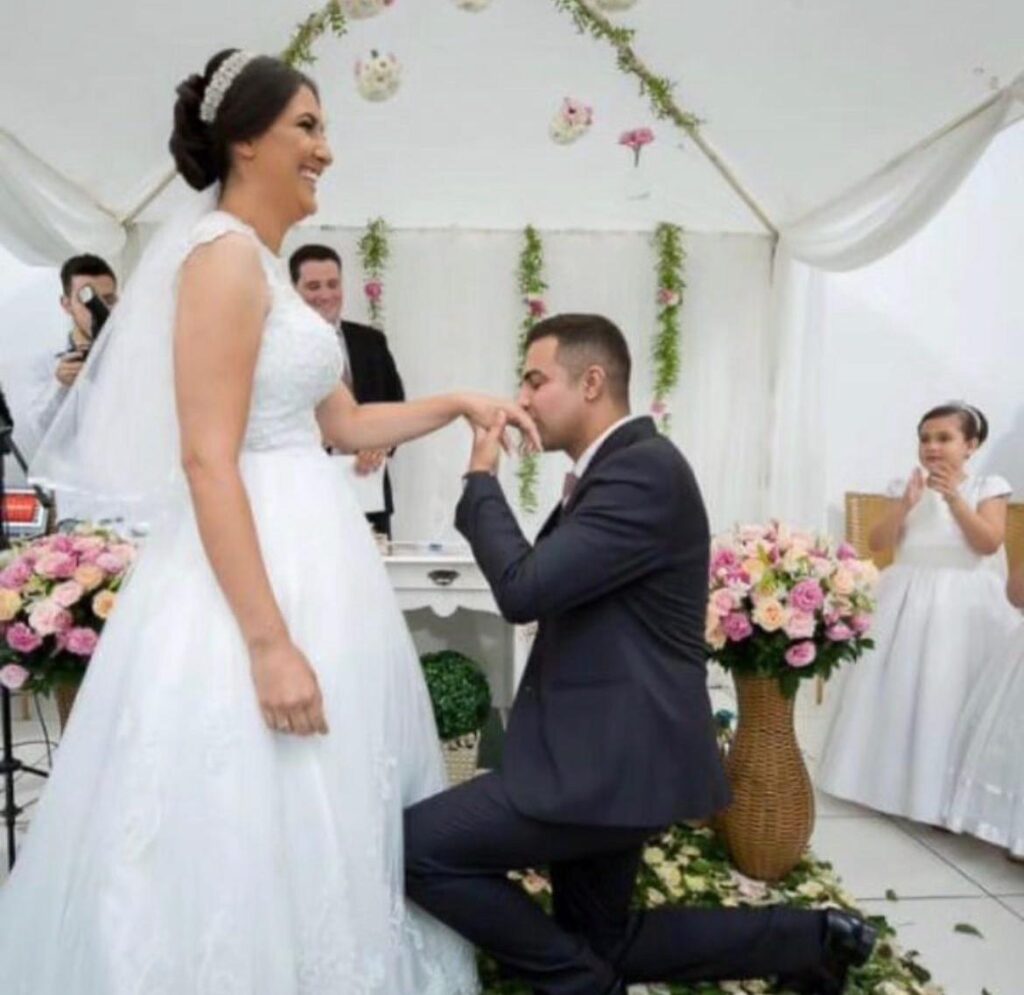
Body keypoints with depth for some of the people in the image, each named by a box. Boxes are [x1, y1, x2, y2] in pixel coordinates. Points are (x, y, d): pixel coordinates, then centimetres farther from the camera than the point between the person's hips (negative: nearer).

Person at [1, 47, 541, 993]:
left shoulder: (266, 267, 16)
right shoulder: (225, 253, -12)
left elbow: (344, 423, 21)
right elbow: (207, 460, -21)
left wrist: (460, 404, 14)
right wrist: (270, 641, -24)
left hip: (301, 552, 10)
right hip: (254, 567, -10)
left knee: (319, 828, 18)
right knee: (260, 836, 2)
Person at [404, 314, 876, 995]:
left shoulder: (645, 468, -19)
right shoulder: (616, 469, 14)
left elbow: (523, 588, -25)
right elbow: (546, 580, 19)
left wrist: (481, 477, -11)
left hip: (617, 760, -11)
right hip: (609, 749, 11)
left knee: (419, 845, -9)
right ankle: (808, 938, 28)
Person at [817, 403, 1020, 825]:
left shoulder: (987, 486, -1)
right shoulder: (910, 487, 8)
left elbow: (989, 544, -13)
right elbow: (878, 543, 1)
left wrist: (954, 497, -18)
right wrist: (906, 503, -12)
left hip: (960, 602, -3)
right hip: (906, 598, 4)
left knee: (948, 697, -3)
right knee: (897, 690, 7)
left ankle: (946, 794, 8)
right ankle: (891, 779, 20)